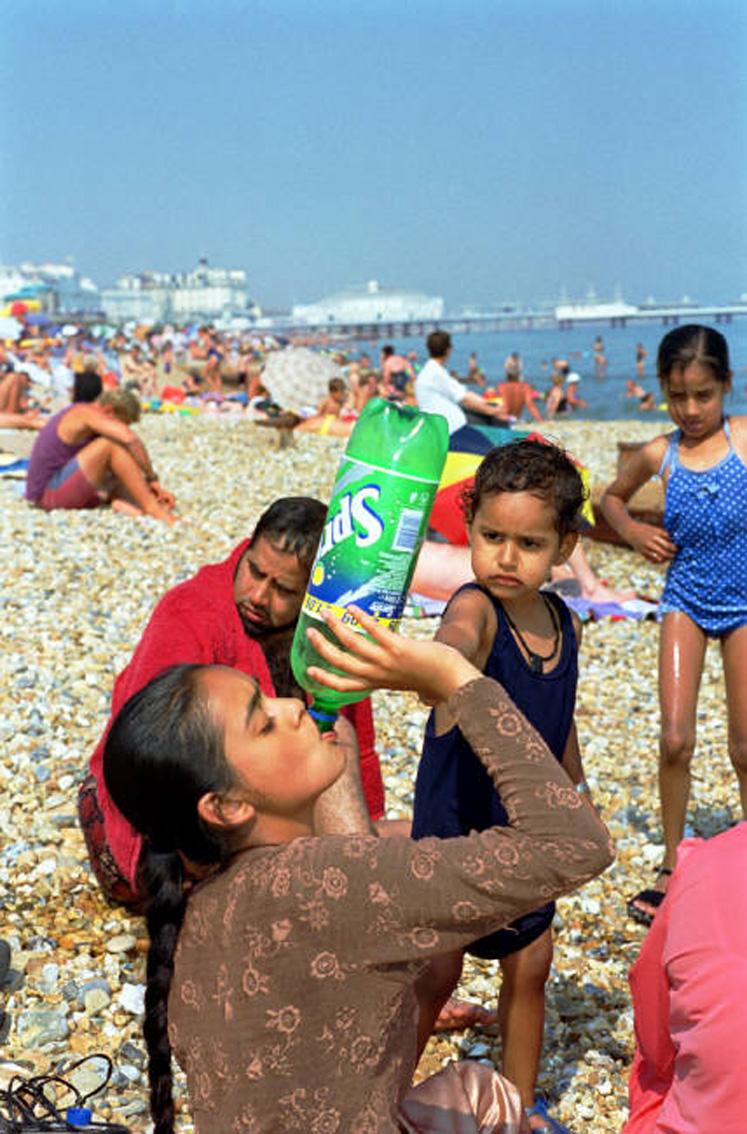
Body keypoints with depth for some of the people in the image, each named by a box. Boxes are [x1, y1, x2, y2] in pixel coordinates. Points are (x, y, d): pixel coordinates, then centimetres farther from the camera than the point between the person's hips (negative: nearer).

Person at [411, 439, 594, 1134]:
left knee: (530, 967, 17)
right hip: (454, 827, -6)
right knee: (435, 976, 4)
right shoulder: (476, 609, -24)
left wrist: (578, 801, 22)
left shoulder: (564, 625, -3)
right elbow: (456, 641, -51)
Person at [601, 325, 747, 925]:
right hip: (687, 598, 1)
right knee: (675, 738, -7)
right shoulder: (659, 454, -2)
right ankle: (672, 865, 11)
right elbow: (613, 497, 16)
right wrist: (634, 532, -2)